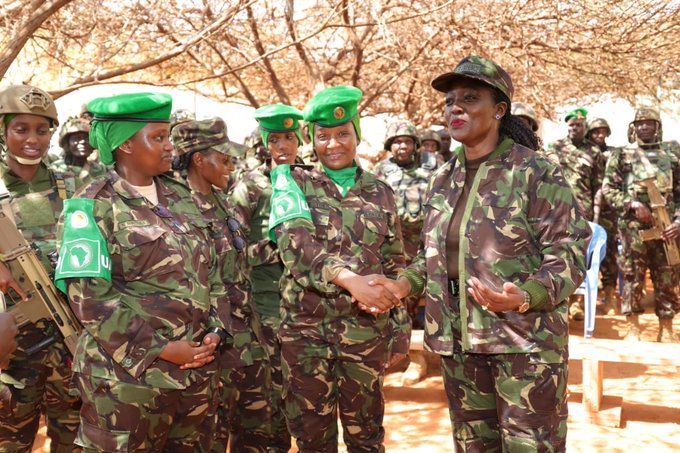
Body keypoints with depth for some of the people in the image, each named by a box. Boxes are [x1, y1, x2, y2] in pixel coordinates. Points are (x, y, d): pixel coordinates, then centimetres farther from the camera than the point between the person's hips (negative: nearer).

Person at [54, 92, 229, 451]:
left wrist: (216, 329, -2)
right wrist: (160, 348, -16)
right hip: (129, 378, -6)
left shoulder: (181, 198, 10)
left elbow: (210, 267, 12)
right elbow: (89, 297, -15)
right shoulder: (93, 207, -9)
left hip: (198, 368, 6)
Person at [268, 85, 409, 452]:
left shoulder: (380, 193, 8)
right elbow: (296, 243, -17)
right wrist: (349, 279, -31)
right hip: (305, 328, -1)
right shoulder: (292, 182, 0)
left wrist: (399, 329, 4)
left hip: (366, 329, 2)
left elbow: (395, 266, 11)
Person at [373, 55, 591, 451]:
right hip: (458, 341, 6)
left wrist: (525, 297, -28)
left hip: (525, 339, -6)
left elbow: (569, 251, -13)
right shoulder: (445, 179, 10)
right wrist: (404, 284, 3)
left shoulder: (535, 172, -10)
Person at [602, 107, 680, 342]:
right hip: (633, 226, -2)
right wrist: (634, 205, -12)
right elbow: (608, 189, 2)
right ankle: (633, 328, 9)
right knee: (633, 278, 0)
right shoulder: (621, 155, 8)